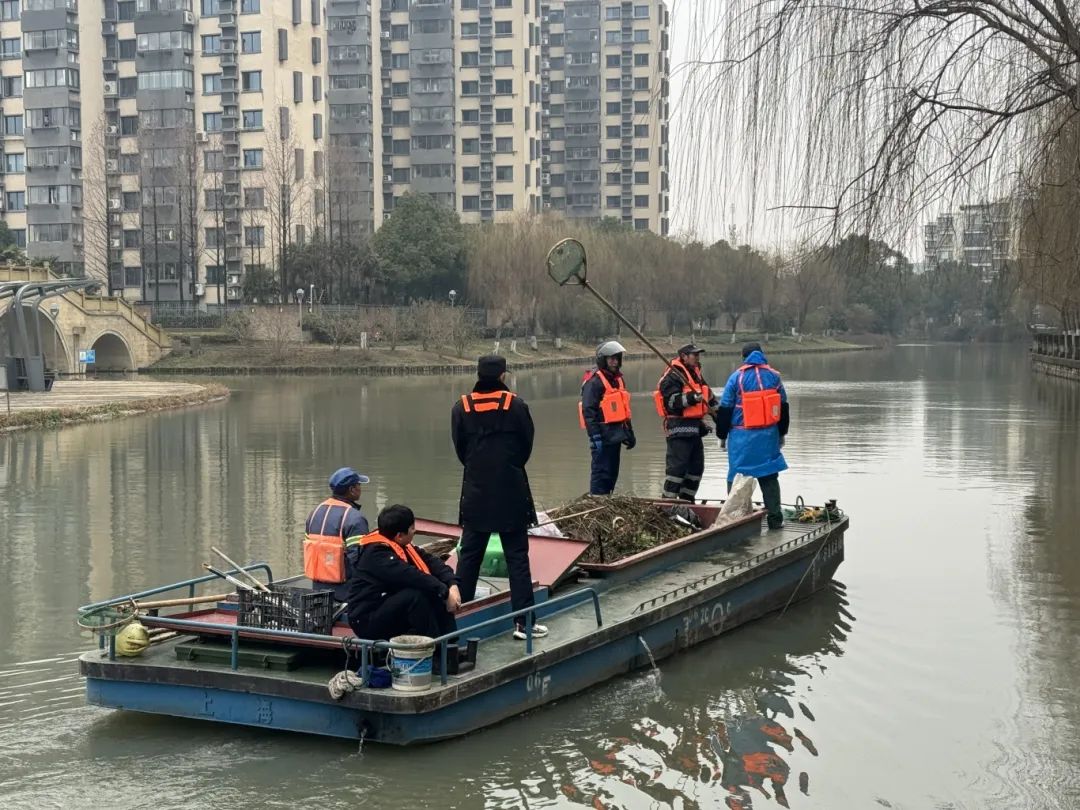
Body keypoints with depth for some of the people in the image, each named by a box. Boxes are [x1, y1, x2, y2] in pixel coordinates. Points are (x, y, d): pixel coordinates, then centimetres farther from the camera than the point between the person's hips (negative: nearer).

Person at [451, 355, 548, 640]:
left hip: (475, 491, 2)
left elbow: (459, 449, 5)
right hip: (511, 491, -2)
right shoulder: (516, 405, -8)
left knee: (469, 555, 12)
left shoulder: (461, 408, -2)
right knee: (517, 557, 2)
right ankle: (523, 621, 1)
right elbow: (527, 446, 1)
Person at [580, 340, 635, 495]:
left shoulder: (618, 379, 18)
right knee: (601, 471, -9)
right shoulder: (594, 382, -12)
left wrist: (629, 433, 23)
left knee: (612, 472, 13)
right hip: (603, 435, -9)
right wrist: (594, 436, -23)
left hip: (616, 434, 9)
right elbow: (588, 411, -18)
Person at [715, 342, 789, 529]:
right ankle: (774, 517, 9)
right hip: (769, 435, 3)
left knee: (737, 476, 3)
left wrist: (722, 435, 6)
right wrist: (781, 433, 23)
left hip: (742, 436, -3)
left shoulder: (737, 377, -4)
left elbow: (725, 409, -3)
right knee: (769, 476, 10)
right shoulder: (774, 376, 6)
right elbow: (783, 407, 12)